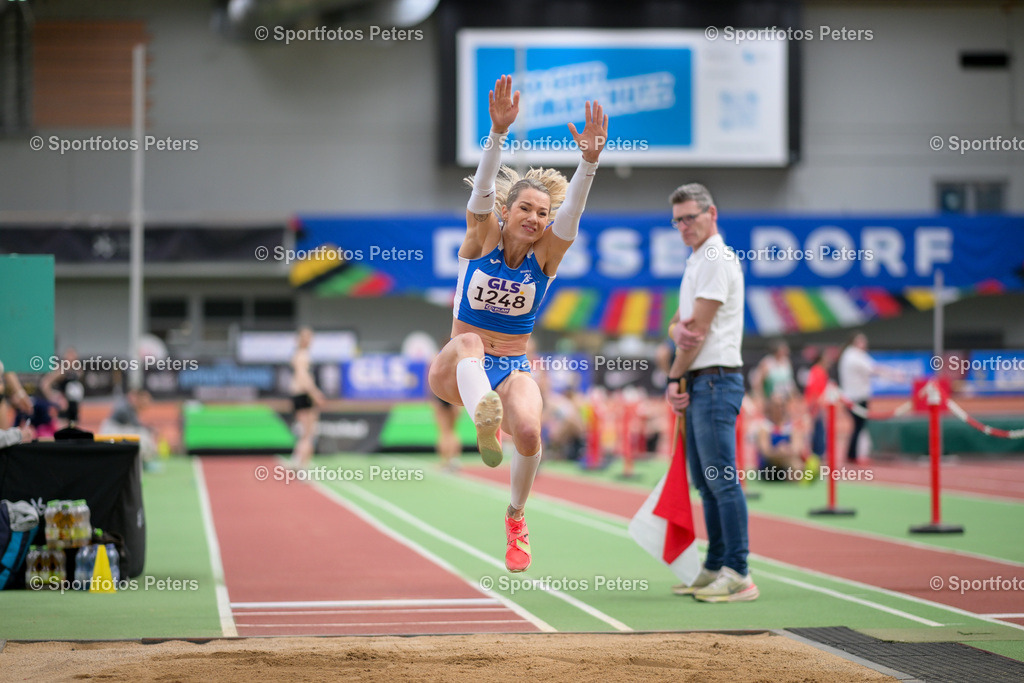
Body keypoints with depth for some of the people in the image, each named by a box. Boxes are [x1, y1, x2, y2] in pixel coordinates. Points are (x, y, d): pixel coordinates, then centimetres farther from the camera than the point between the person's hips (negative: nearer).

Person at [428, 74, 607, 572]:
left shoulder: (548, 251, -2)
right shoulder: (483, 236, -4)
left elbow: (571, 210, -21)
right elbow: (482, 189, -22)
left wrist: (590, 158, -40)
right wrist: (499, 131, -40)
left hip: (513, 368, 1)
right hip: (455, 370, -1)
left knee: (528, 432, -28)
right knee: (468, 342, -36)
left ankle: (516, 517, 1)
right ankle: (485, 424, -66)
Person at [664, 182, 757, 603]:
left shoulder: (717, 260, -11)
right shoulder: (696, 263, 20)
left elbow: (699, 329, -14)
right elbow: (681, 325, 17)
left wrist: (673, 379, -5)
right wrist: (678, 330, -8)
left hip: (716, 379, -10)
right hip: (698, 383, 10)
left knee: (722, 479, -12)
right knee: (705, 483, 11)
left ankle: (738, 575, -13)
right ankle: (715, 569, 16)